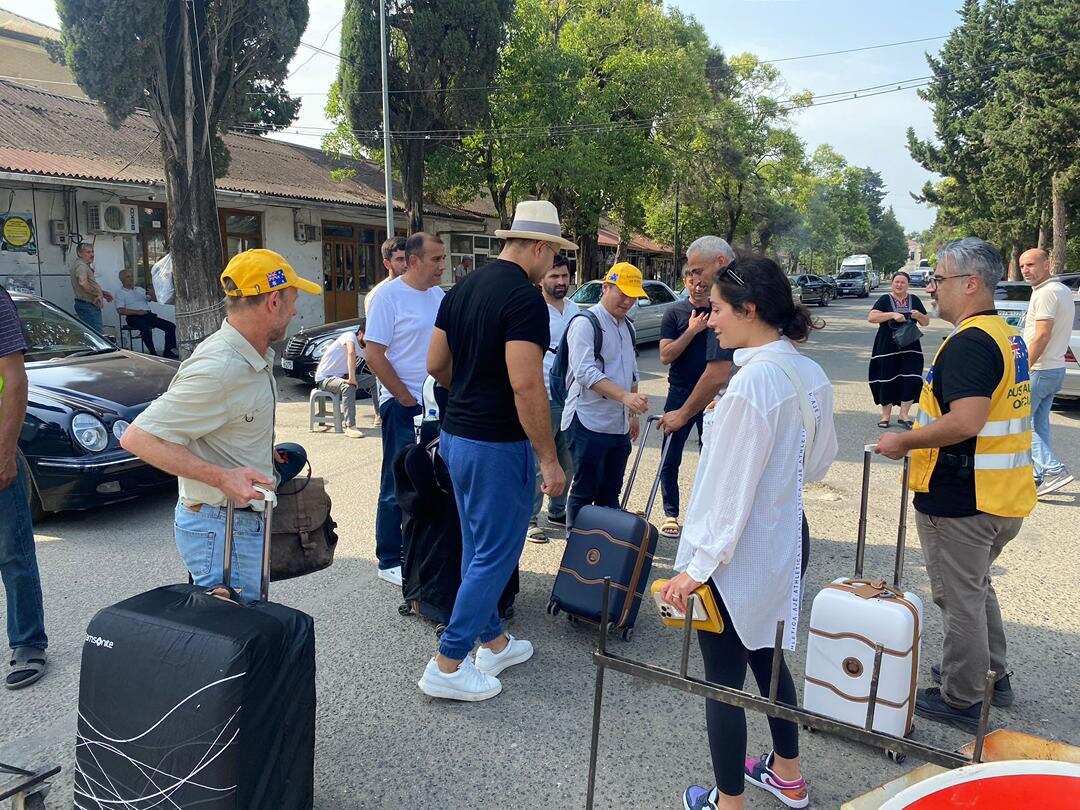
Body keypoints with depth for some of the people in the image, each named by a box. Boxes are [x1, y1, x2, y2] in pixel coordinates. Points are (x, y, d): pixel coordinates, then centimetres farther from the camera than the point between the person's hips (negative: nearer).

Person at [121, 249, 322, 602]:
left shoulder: (255, 358, 8)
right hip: (222, 531, -10)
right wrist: (222, 477, -28)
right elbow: (137, 437, -24)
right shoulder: (216, 370, -24)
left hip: (245, 519, 10)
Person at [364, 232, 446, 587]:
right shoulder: (389, 296, -10)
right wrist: (408, 400, -13)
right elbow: (374, 356, -14)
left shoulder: (440, 296, 10)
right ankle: (390, 562, 14)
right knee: (398, 487, 2)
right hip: (403, 405, -7)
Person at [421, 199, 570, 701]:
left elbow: (436, 364, 13)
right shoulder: (525, 298, -18)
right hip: (498, 446, -9)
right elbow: (526, 385, -25)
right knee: (496, 555, 3)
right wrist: (550, 459, -19)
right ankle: (446, 666, 11)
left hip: (455, 435, 9)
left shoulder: (462, 289, 9)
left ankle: (493, 642, 34)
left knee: (478, 546, 19)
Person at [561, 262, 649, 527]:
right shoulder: (585, 323, -11)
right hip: (589, 424, -8)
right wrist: (625, 396, -31)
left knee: (610, 493, 15)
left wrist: (633, 413, 22)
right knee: (584, 493, 0)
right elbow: (585, 372, -22)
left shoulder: (627, 327, 16)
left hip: (620, 425, 8)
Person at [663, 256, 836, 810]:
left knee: (724, 679, 8)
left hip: (737, 555, -9)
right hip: (787, 541, 9)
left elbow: (730, 485, -22)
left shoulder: (752, 380, -24)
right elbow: (819, 461, 12)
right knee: (767, 656, 25)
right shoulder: (810, 374, 1)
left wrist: (699, 566, -17)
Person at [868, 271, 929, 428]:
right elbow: (871, 317, -12)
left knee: (911, 381, -6)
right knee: (887, 381, 1)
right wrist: (893, 315, -22)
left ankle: (903, 415, 6)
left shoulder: (914, 300, 10)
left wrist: (919, 316, -8)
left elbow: (926, 322, 14)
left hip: (910, 348, 2)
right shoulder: (885, 299, 2)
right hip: (887, 349, -2)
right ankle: (886, 415, 14)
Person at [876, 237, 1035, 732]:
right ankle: (993, 675, 40)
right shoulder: (1006, 335, 12)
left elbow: (966, 421, -32)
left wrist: (903, 442, -19)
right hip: (1004, 496, 10)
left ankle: (961, 700, 19)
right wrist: (921, 437, 19)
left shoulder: (970, 342, -21)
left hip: (961, 500, -10)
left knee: (960, 597, 4)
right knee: (976, 586, 25)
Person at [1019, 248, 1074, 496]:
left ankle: (1054, 469, -10)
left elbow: (1042, 336, -23)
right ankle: (1040, 477, 19)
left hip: (1039, 370, -10)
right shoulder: (1063, 290, 16)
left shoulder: (1046, 292, -17)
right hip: (1056, 368, 10)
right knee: (1039, 423, 15)